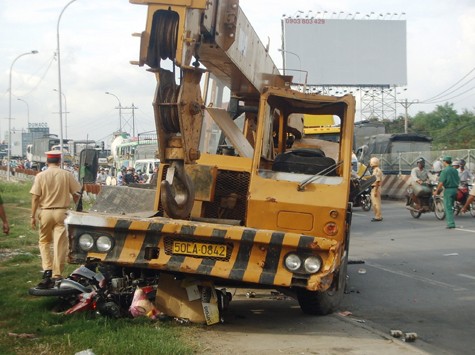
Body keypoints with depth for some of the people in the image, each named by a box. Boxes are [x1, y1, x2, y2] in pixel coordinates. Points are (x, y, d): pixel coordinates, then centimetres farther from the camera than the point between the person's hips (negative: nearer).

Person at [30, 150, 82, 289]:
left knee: (44, 242, 16)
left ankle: (47, 270, 2)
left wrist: (33, 216, -1)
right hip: (62, 212, 0)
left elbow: (35, 197, -6)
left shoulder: (40, 176, -3)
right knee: (60, 244, 2)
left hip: (45, 211, 0)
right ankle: (56, 275, 2)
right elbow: (76, 194, 1)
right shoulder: (67, 175, -2)